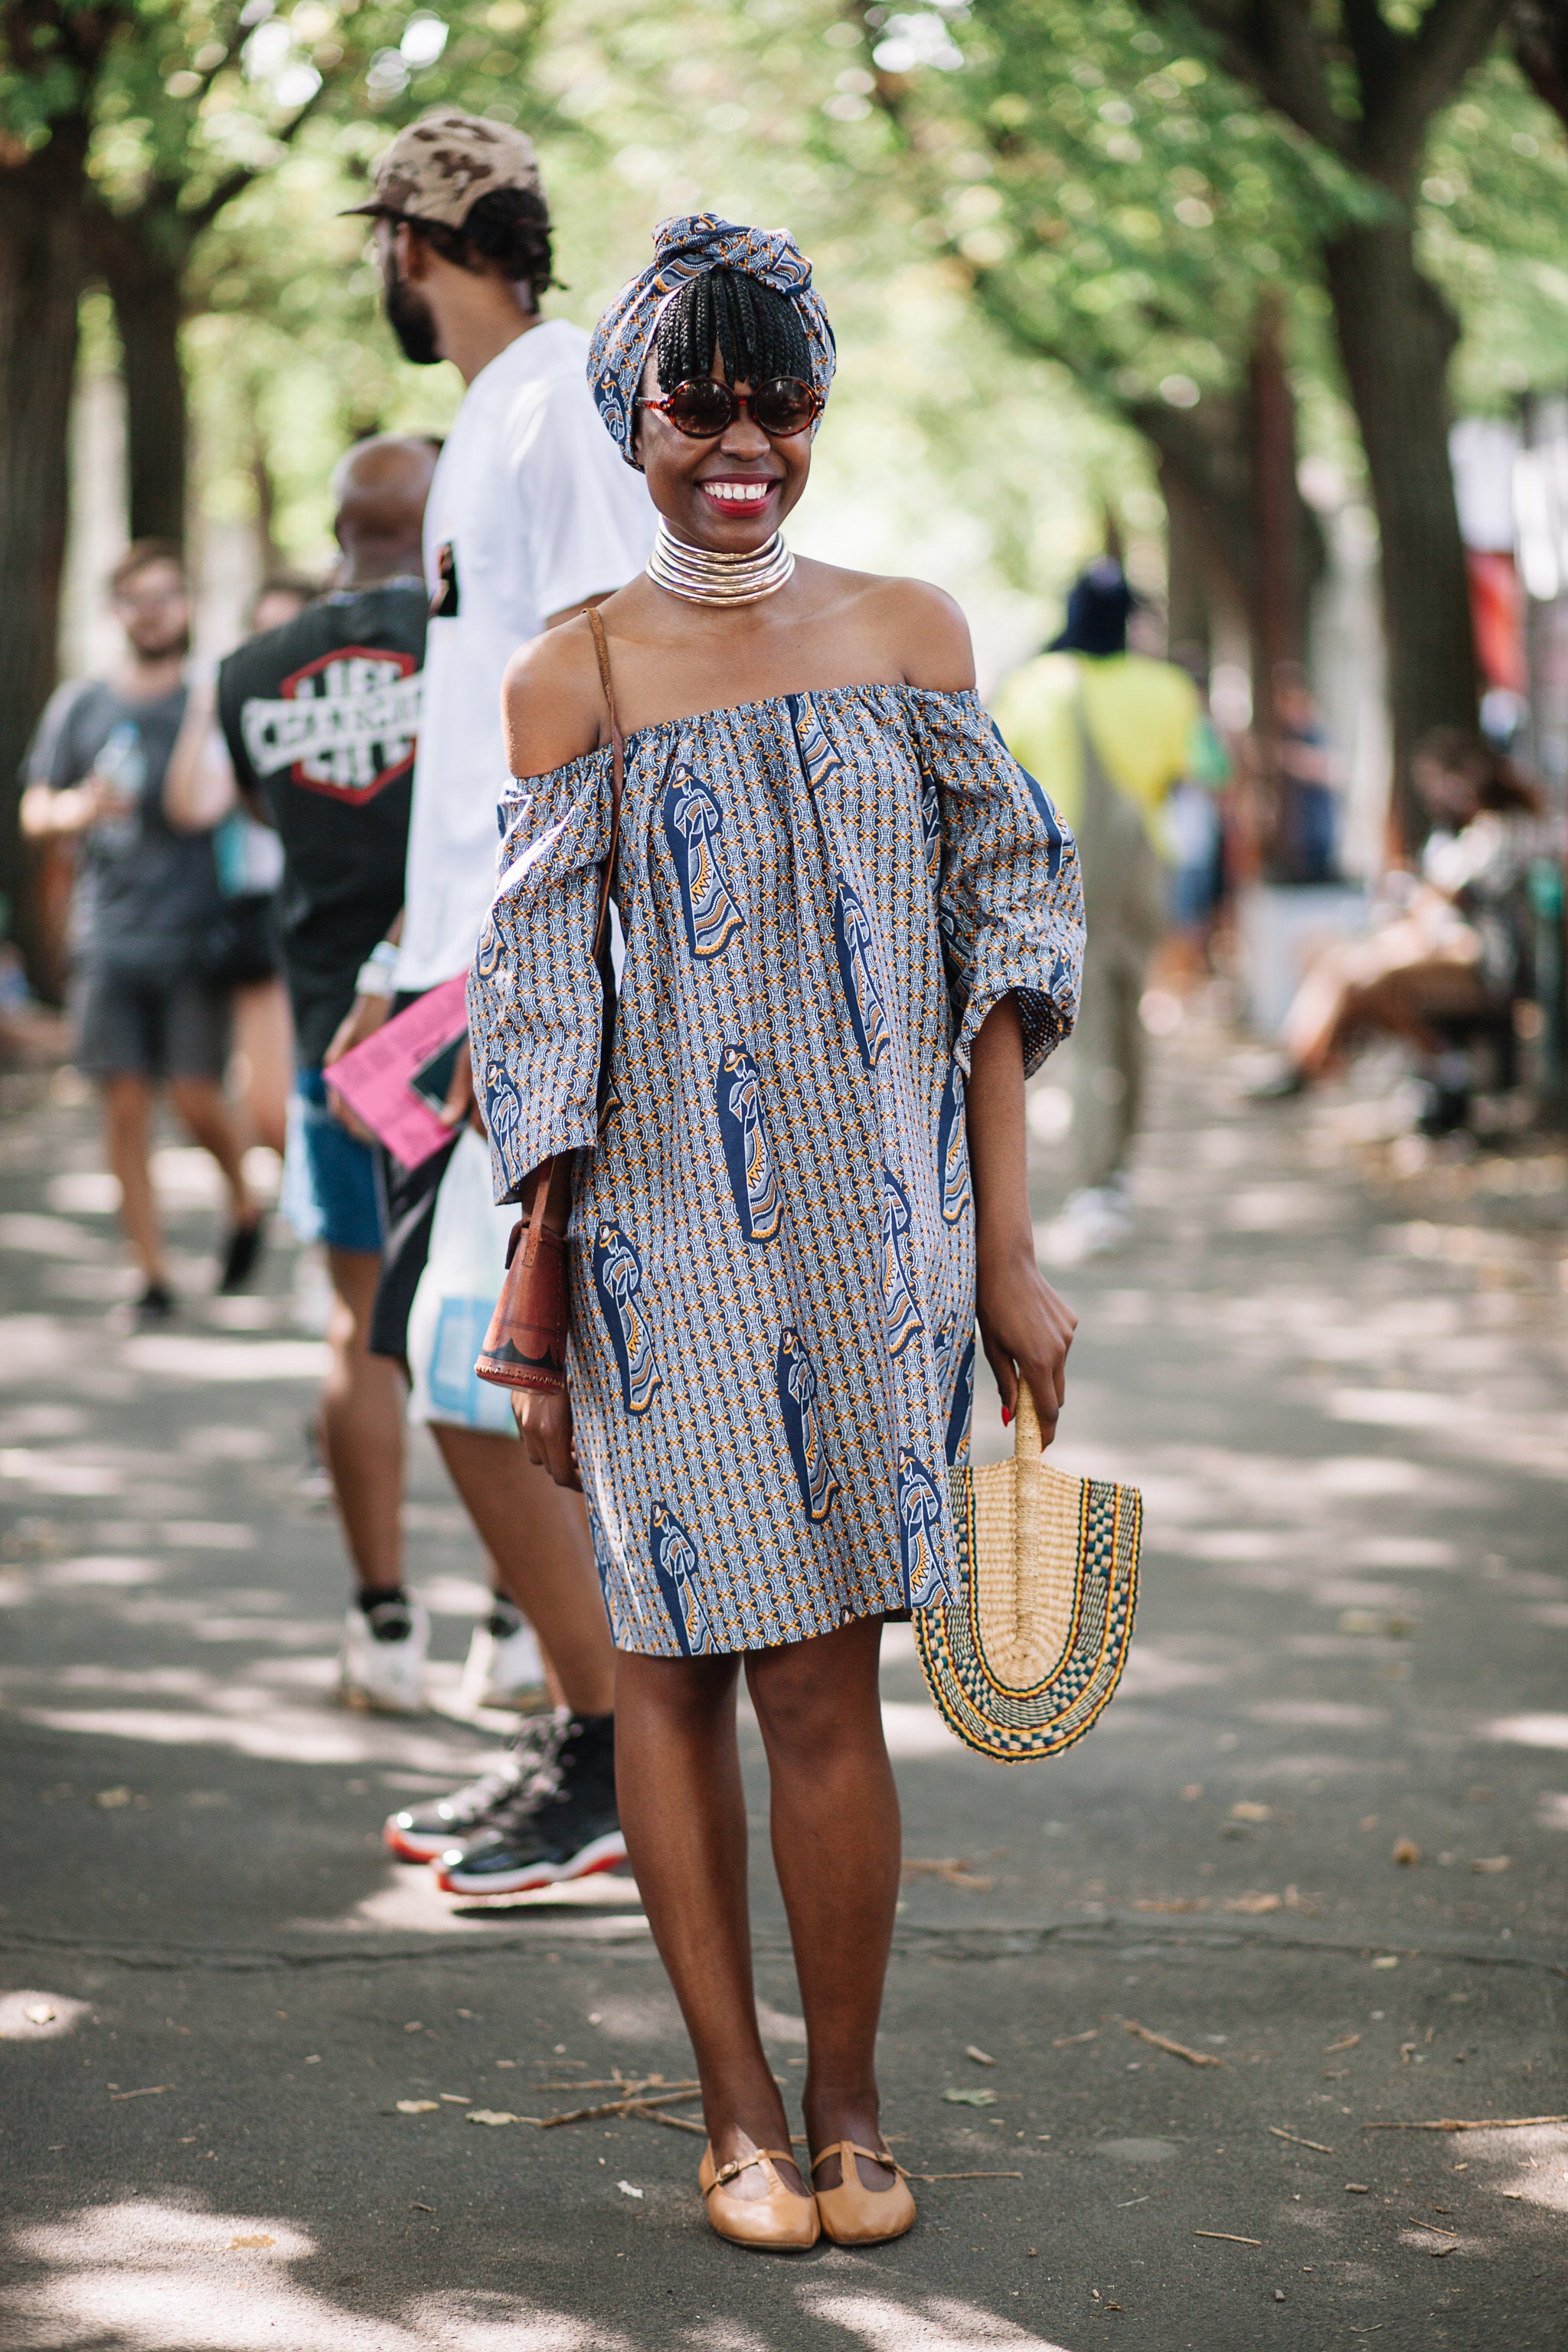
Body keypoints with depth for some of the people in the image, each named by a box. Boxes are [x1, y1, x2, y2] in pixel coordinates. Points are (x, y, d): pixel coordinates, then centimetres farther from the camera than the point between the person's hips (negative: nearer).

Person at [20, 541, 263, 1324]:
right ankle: (152, 1274, 6)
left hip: (196, 937, -2)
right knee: (126, 1105, -2)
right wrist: (78, 808, -9)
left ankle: (244, 1203, 21)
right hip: (108, 937, 2)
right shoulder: (80, 705, 11)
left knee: (196, 1096, -9)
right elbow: (34, 811, 13)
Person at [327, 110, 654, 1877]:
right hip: (464, 975, 10)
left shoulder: (565, 402, -11)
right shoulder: (485, 422, 19)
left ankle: (614, 1761, -1)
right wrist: (410, 966, 25)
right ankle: (583, 1740, 20)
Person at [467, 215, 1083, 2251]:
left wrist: (1009, 1254, 2)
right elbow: (534, 1007, 1)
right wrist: (533, 1308, -2)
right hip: (660, 1233, -1)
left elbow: (998, 938, 6)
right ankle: (736, 2104, 14)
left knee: (824, 1678, -1)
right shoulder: (574, 679, 1)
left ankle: (848, 2101, 14)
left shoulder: (911, 636, 6)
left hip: (872, 1223, 1)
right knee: (671, 1656, 2)